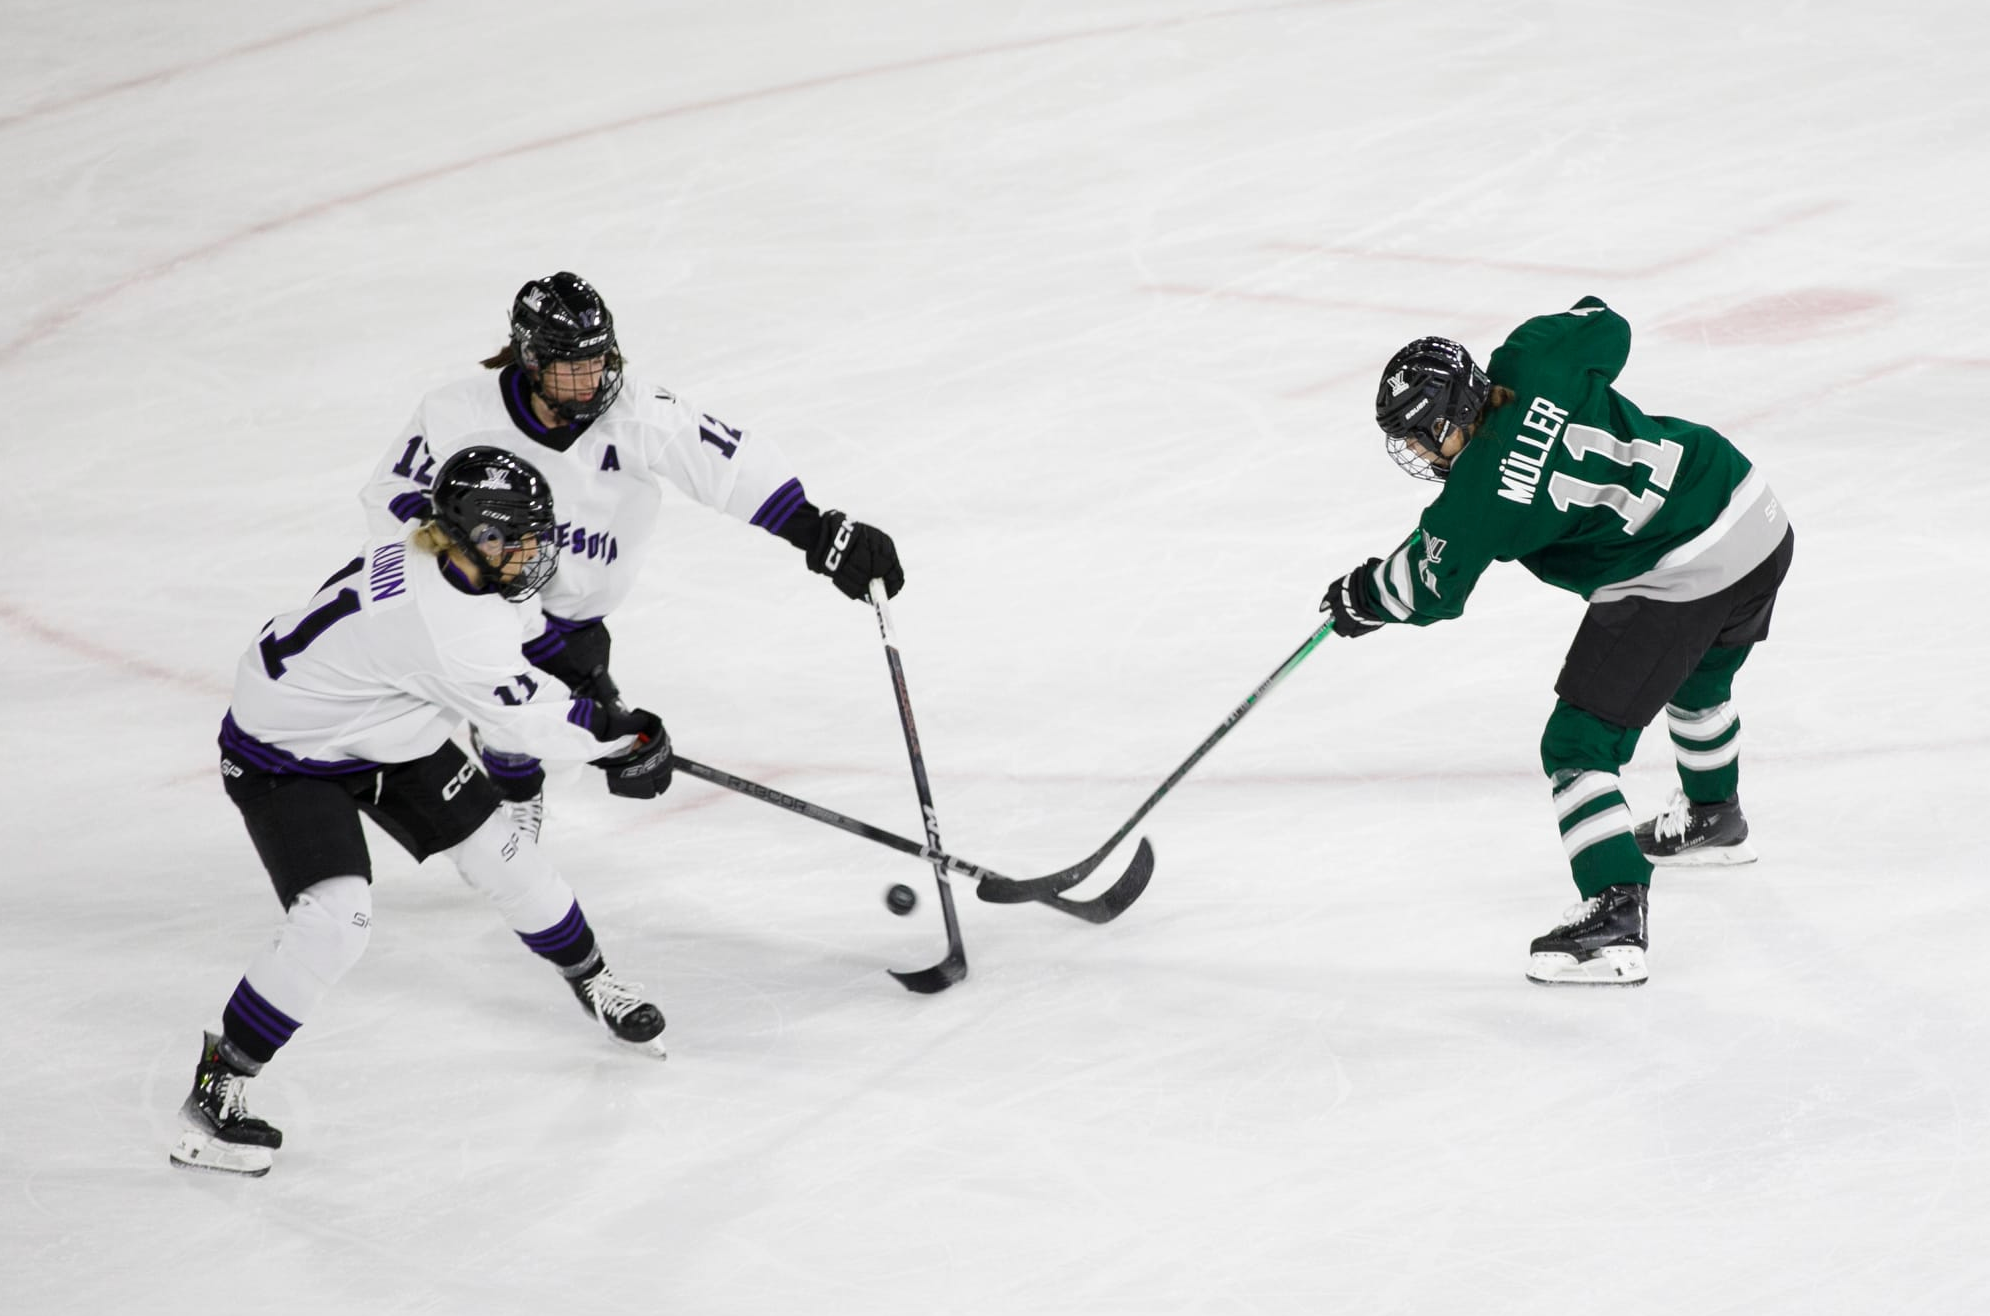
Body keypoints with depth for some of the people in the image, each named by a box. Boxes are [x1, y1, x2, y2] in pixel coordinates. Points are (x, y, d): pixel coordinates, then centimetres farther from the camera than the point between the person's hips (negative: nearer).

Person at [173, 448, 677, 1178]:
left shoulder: (471, 563, -11)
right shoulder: (446, 627, -38)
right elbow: (529, 722, -27)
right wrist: (624, 734, -10)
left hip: (385, 734, 9)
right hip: (284, 756, -9)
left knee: (496, 850, 10)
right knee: (334, 916, -23)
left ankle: (591, 980, 35)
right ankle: (216, 1086, -13)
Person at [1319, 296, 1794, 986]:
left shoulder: (1481, 495, -17)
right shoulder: (1531, 363, -3)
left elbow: (1430, 587, 0)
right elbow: (1606, 326, 18)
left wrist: (1362, 597, 19)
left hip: (1675, 583, -9)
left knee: (1578, 744, -4)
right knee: (1698, 677, 38)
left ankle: (1616, 915, -13)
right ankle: (1713, 818, 62)